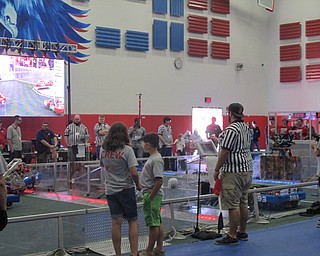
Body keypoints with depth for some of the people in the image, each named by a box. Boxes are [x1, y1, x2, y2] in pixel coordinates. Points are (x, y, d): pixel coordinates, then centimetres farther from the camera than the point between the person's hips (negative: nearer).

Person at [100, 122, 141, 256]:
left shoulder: (103, 150, 2)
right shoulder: (127, 150, -15)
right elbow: (133, 173, -19)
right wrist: (138, 185, -4)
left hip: (110, 190, 4)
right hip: (126, 189, -4)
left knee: (116, 222, 8)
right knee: (133, 221, 8)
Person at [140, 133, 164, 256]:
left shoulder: (156, 160, -19)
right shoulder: (153, 157, 12)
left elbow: (159, 180, -24)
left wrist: (150, 197, -21)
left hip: (152, 195, -10)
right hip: (154, 194, 10)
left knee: (153, 224, -2)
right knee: (158, 222, 13)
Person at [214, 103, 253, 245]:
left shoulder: (231, 129, -16)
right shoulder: (247, 128, 13)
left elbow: (224, 152, -18)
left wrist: (216, 170, -10)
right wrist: (218, 140, 30)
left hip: (234, 172, -10)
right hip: (247, 170, 10)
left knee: (233, 205, -6)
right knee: (243, 203, 15)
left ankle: (232, 236, -3)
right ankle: (242, 232, 23)